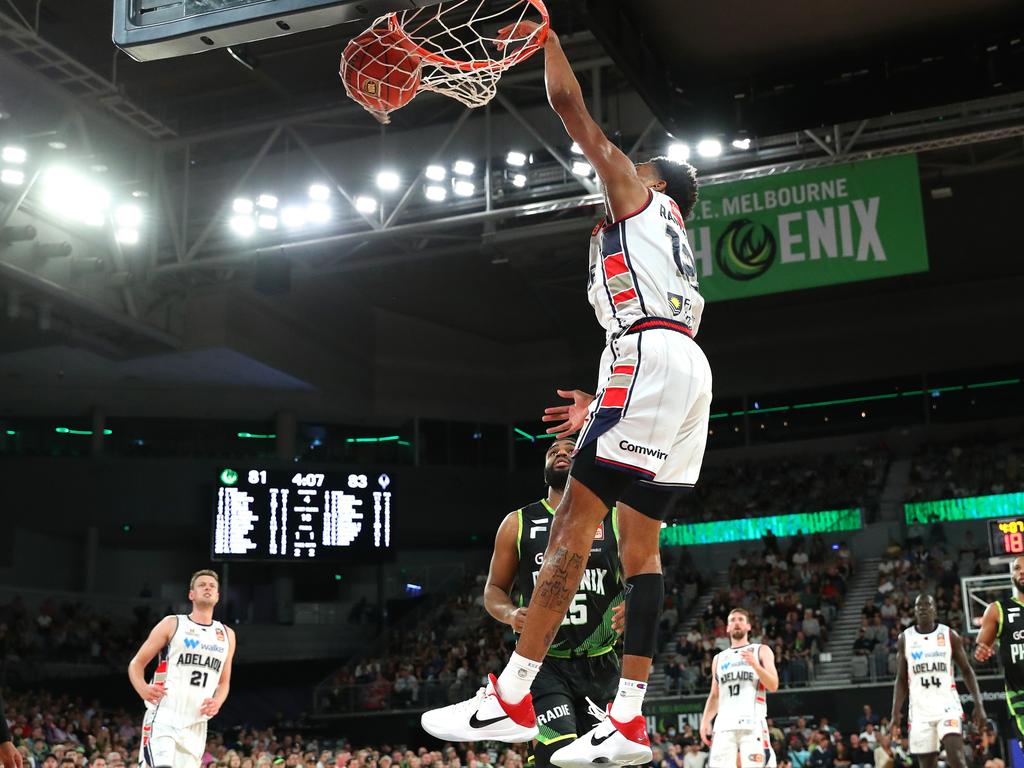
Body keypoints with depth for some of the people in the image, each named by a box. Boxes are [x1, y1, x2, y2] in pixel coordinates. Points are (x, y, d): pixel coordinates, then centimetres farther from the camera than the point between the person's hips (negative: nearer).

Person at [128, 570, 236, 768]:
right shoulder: (172, 624, 2)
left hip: (196, 724, 5)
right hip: (163, 716, -5)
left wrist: (218, 701, -1)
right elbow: (136, 663, 5)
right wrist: (143, 689, -16)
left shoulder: (227, 635, 14)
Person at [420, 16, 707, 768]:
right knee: (639, 540, 4)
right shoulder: (676, 248, 35)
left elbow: (572, 106, 11)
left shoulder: (637, 193, 15)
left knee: (576, 521, -15)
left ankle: (511, 698, -20)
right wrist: (603, 408, 32)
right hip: (686, 366, 9)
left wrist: (546, 38, 25)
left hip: (649, 356, -9)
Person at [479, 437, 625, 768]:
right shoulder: (518, 523, 5)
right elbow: (494, 589, 10)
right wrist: (511, 614, -13)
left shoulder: (617, 519, 4)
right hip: (545, 665, -2)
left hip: (601, 667, 2)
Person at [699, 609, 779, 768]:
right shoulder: (719, 658, 23)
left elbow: (773, 686, 1)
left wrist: (755, 665, -15)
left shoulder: (761, 651, 12)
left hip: (753, 722, -3)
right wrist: (705, 721, 8)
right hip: (725, 724, 3)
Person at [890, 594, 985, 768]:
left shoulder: (949, 635, 2)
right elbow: (901, 679, 8)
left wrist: (979, 704, -5)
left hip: (948, 705, -2)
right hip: (920, 710, 2)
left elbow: (967, 671, 6)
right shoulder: (905, 638, 6)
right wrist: (895, 714, 0)